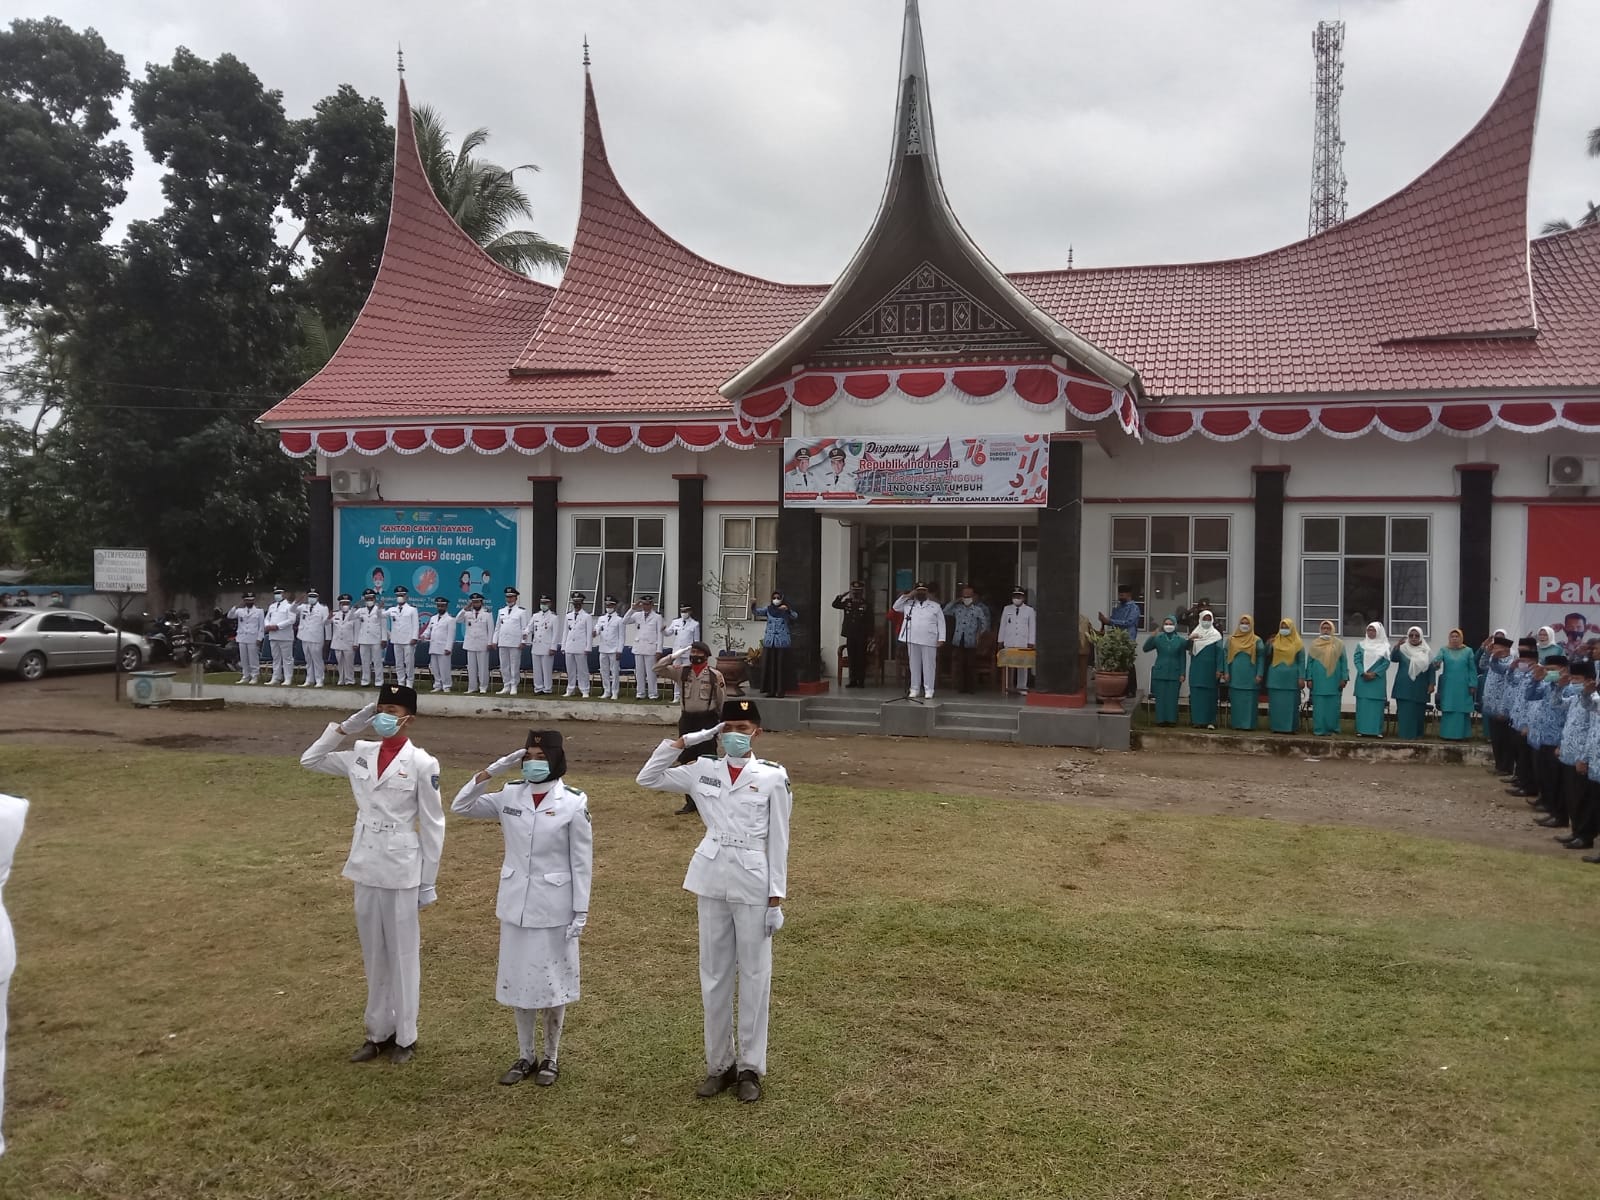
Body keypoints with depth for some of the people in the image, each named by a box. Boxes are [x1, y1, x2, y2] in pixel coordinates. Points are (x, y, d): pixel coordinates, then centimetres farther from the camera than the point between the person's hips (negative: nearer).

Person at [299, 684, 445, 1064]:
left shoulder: (421, 763, -11)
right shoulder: (361, 755, 3)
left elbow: (432, 825, -7)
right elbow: (309, 760, 13)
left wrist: (428, 883, -6)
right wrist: (345, 726, 0)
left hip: (401, 869, -5)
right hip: (366, 867, 5)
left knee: (403, 954, 7)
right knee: (373, 954, 15)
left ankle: (405, 1037, 20)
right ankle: (379, 1032, 27)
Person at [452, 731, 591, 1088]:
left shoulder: (573, 803, -11)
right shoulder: (509, 795, 1)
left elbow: (581, 863, -7)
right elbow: (460, 805, 3)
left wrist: (580, 912, -9)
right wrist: (495, 768, -6)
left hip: (553, 908, -4)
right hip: (515, 904, 4)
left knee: (552, 981, 7)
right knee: (518, 979, 12)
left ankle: (551, 1058, 24)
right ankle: (526, 1056, 27)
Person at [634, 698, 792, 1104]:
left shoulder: (773, 777, -5)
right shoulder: (703, 770, 4)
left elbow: (778, 841, -3)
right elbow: (647, 779, 5)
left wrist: (776, 897, -5)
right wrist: (683, 741, -2)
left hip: (754, 884, -3)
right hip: (712, 882, 3)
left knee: (754, 976, 5)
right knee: (714, 975, 11)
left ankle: (750, 1067, 17)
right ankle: (719, 1063, 24)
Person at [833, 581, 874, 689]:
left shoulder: (866, 605, -2)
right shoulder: (847, 603, 9)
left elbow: (870, 621, -3)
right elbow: (835, 604, 10)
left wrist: (870, 635, -7)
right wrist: (840, 596, -4)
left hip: (862, 637, -3)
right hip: (850, 636, 3)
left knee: (861, 659, 1)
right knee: (851, 659, 6)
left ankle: (861, 681, 7)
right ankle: (853, 680, 12)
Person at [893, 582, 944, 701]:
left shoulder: (935, 606, 6)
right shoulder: (909, 604, 13)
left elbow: (941, 623, 3)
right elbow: (896, 607, 10)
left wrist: (941, 638, -6)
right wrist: (907, 596, 2)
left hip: (929, 641, -2)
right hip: (912, 640, 2)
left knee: (929, 665, -1)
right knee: (914, 665, 6)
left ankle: (928, 690, 3)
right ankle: (914, 689, 12)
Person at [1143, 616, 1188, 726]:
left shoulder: (1180, 640, 2)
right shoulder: (1158, 638, 2)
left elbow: (1183, 658, 4)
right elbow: (1145, 648, -5)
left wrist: (1182, 674, 0)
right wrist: (1151, 637, -20)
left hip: (1174, 674, 0)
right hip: (1160, 673, 0)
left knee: (1172, 698, 2)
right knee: (1160, 697, 1)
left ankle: (1171, 719, 10)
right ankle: (1161, 719, 8)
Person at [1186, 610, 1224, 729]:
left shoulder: (1216, 635, 2)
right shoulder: (1195, 633, 10)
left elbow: (1219, 653, -2)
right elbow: (1188, 649, 0)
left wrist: (1219, 669, -11)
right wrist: (1189, 640, -21)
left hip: (1210, 669, -2)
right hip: (1196, 668, 2)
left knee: (1210, 694, -2)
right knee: (1196, 693, 0)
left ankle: (1210, 721, 0)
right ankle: (1197, 720, 4)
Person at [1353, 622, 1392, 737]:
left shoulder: (1385, 646, 5)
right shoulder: (1361, 645, 9)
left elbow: (1386, 662, -3)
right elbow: (1357, 660, 1)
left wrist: (1374, 673, -14)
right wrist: (1363, 673, -14)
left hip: (1378, 679, -1)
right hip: (1362, 679, 1)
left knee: (1377, 704, -2)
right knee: (1363, 704, 0)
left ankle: (1377, 730, 1)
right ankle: (1362, 729, 2)